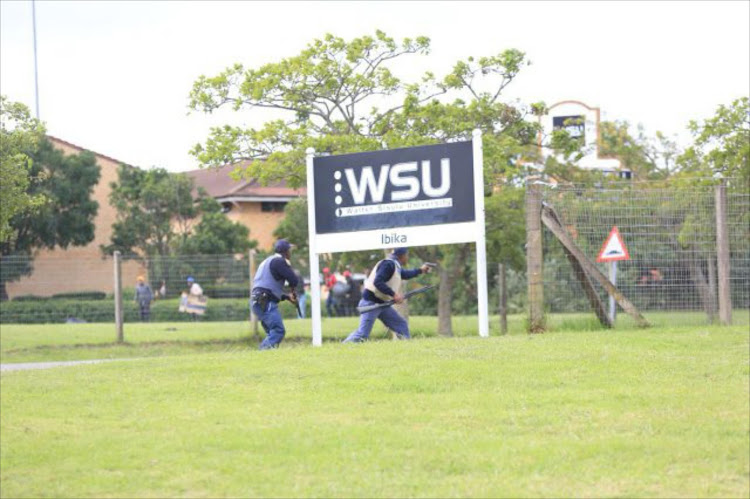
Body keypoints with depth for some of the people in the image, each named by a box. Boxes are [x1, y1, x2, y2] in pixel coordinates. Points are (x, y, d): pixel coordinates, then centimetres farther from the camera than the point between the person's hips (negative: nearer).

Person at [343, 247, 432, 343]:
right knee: (362, 334, -15)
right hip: (370, 303, -10)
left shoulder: (396, 266, 13)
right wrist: (394, 294, -28)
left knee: (401, 325, 8)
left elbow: (405, 274, 35)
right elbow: (377, 282, -27)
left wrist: (420, 270, 42)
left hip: (382, 303, 10)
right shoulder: (388, 264, -17)